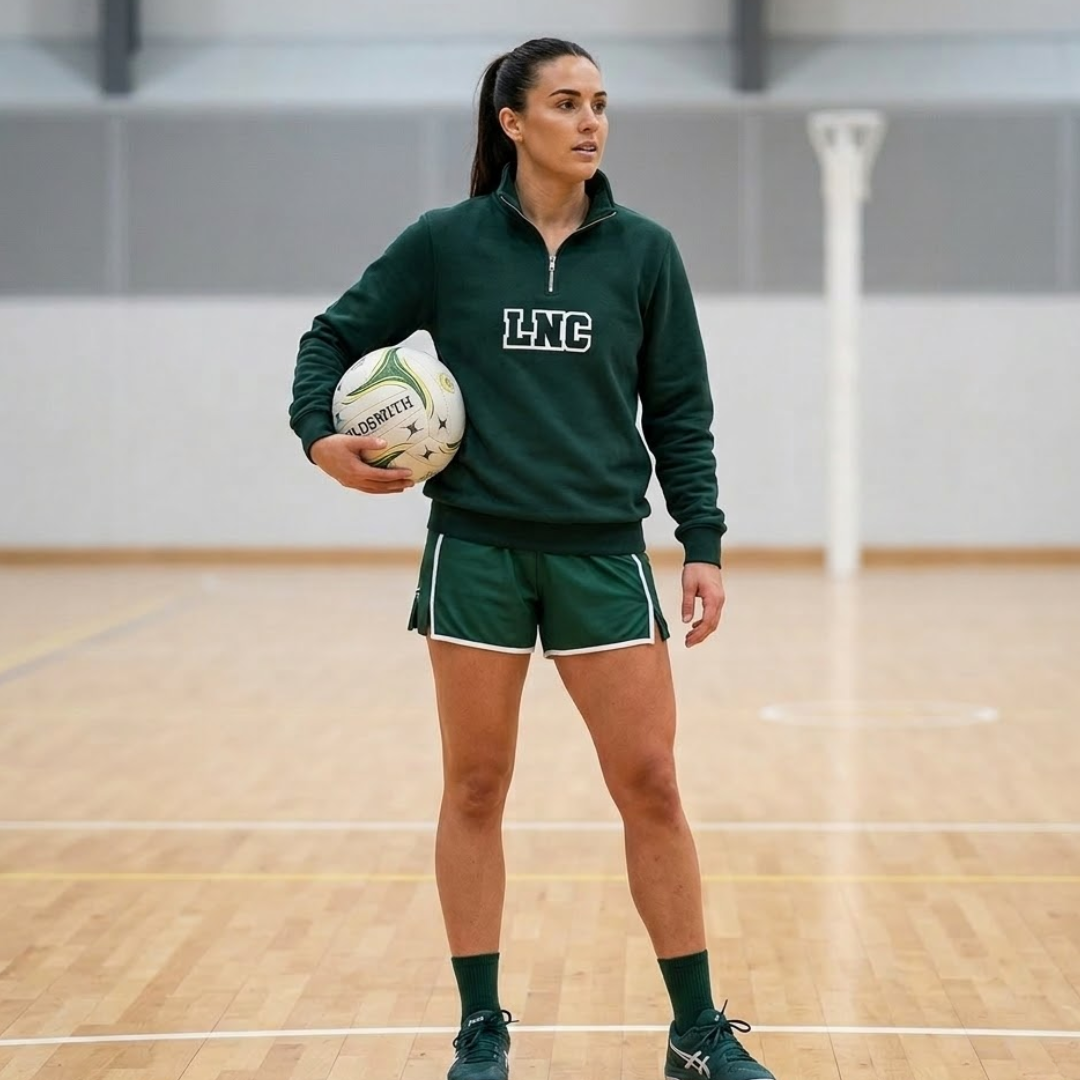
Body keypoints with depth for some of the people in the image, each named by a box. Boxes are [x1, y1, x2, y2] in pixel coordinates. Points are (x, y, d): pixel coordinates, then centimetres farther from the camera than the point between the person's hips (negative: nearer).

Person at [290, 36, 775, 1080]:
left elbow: (680, 411, 6)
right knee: (475, 789, 6)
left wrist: (702, 544, 0)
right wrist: (319, 432, -9)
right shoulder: (445, 242, -1)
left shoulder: (643, 251, 3)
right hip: (476, 550, -1)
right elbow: (334, 337, 9)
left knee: (650, 786, -1)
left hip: (603, 552, 1)